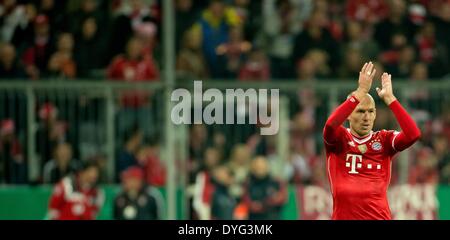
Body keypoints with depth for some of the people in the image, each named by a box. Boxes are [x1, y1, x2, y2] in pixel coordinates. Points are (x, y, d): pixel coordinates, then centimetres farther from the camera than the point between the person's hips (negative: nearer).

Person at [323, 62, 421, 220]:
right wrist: (361, 92, -18)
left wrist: (389, 98, -7)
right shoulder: (339, 139, 5)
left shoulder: (384, 140, 9)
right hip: (343, 216, -1)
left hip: (380, 215, 1)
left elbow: (413, 134, -8)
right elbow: (331, 124, -18)